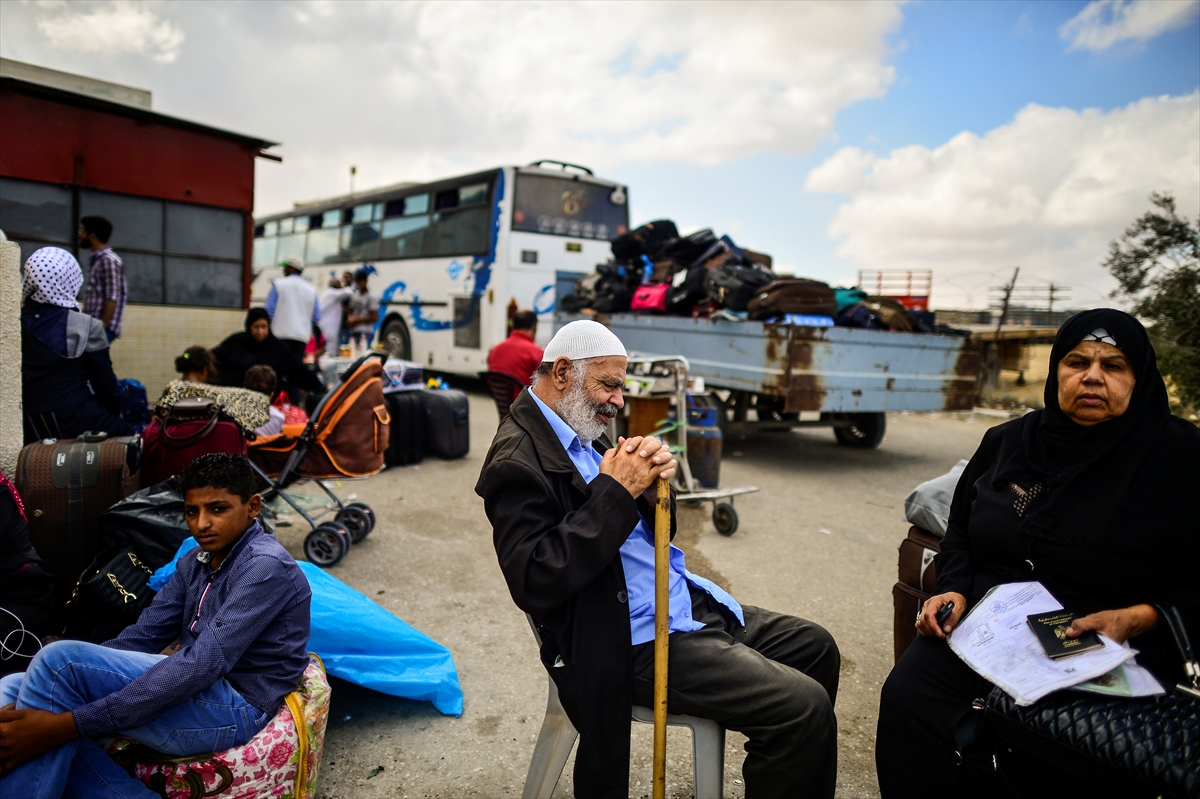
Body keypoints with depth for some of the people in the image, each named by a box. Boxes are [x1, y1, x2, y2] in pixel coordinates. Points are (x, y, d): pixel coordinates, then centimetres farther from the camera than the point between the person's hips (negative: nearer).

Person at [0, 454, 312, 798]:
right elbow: (141, 637, 6)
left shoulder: (266, 566, -15)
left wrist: (69, 724, -27)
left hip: (233, 708, -9)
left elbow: (205, 664, -25)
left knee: (61, 660, -21)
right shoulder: (195, 564, 14)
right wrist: (36, 696, -9)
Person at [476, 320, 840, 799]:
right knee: (804, 708, -17)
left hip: (685, 603, 10)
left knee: (815, 648, 15)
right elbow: (535, 583, -26)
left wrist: (652, 483, -8)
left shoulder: (585, 437, 10)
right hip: (635, 643, -10)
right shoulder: (518, 460, -17)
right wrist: (616, 492, -25)